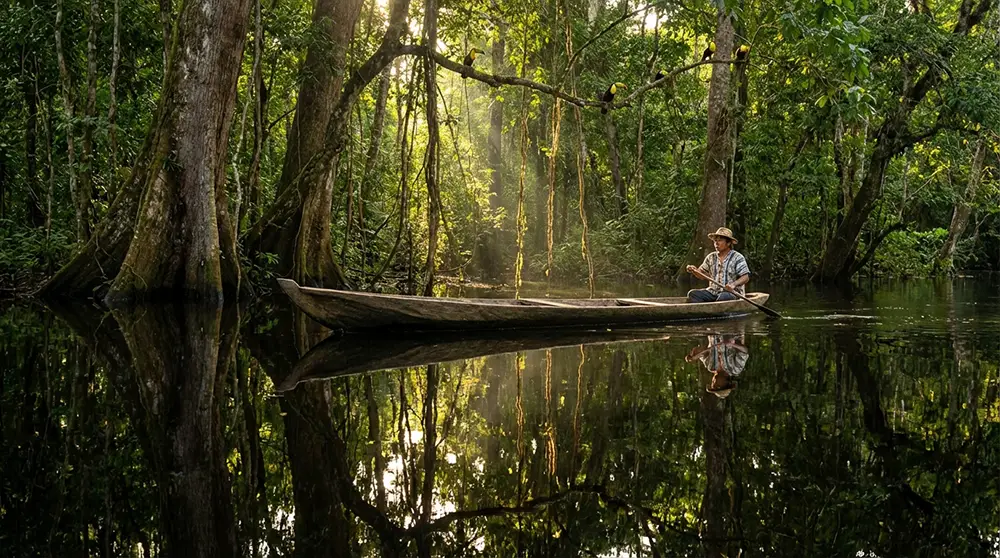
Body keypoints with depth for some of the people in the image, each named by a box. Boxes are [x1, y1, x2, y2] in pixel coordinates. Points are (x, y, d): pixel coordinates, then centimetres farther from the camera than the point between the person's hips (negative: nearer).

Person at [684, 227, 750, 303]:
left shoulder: (737, 258, -2)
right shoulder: (711, 257, 13)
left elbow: (745, 277, -9)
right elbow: (702, 274, 15)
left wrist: (734, 284, -28)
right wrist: (694, 271, -8)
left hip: (733, 292, -5)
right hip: (713, 292, 5)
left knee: (723, 297, -39)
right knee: (692, 294, -18)